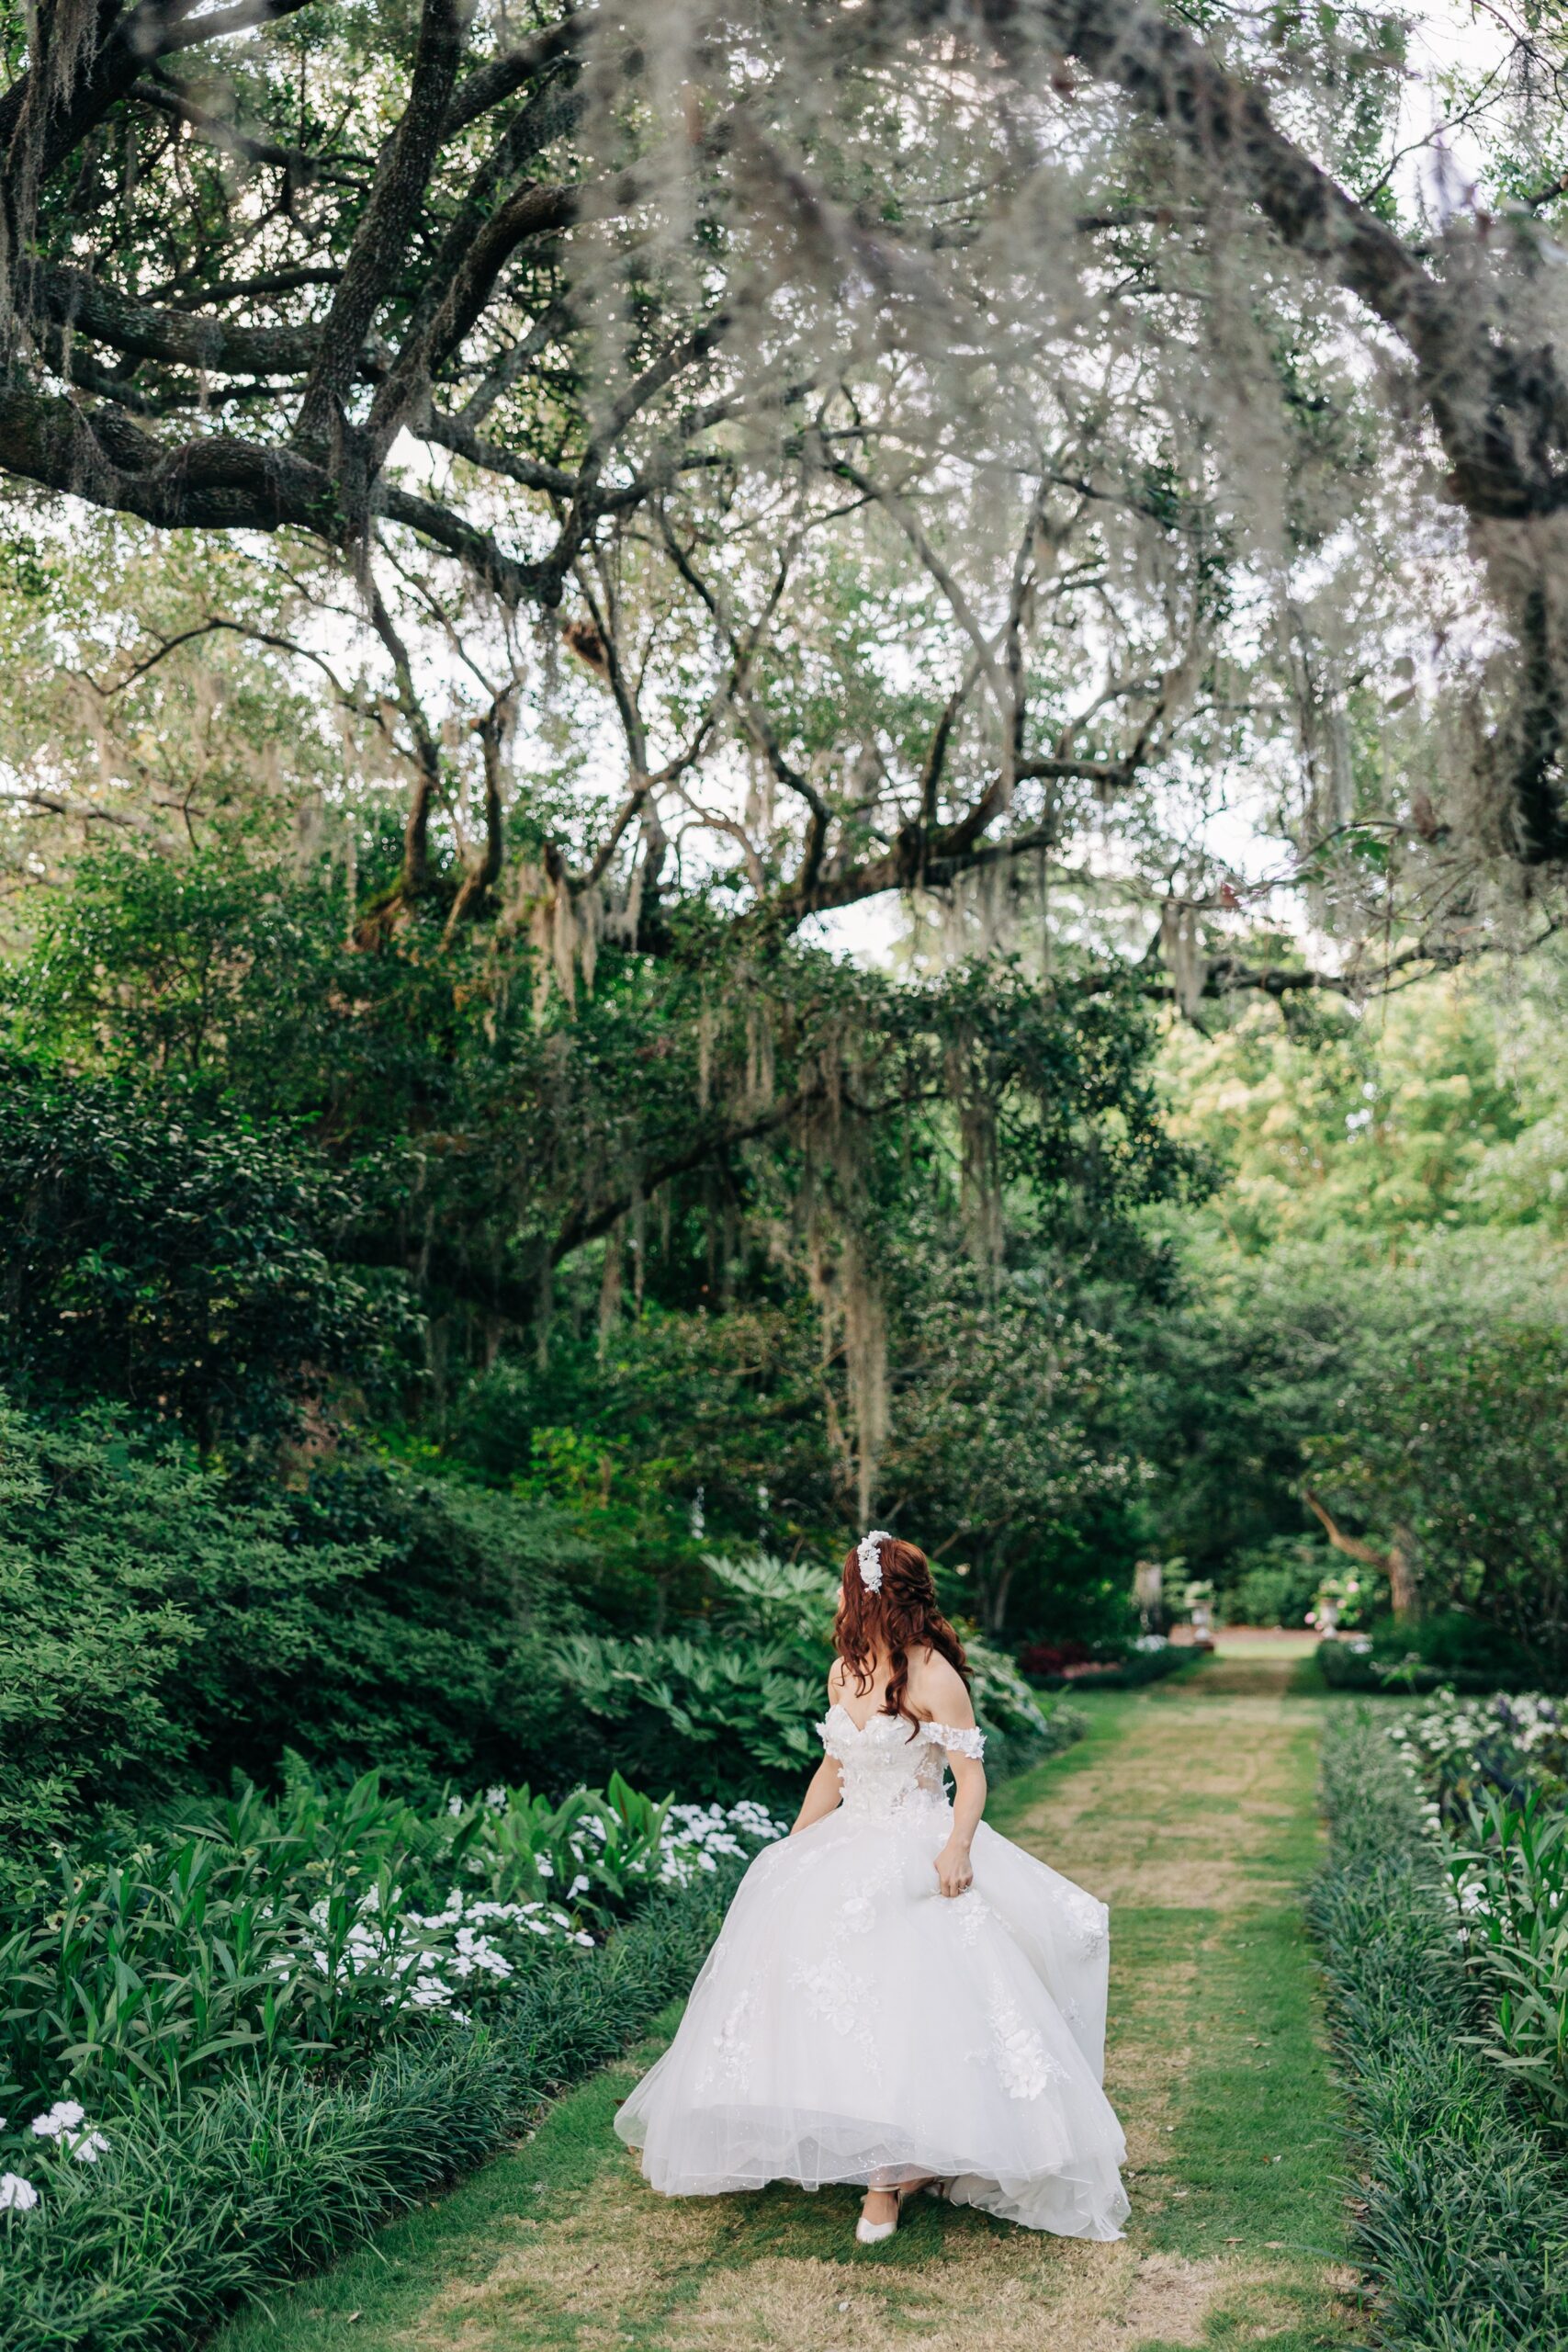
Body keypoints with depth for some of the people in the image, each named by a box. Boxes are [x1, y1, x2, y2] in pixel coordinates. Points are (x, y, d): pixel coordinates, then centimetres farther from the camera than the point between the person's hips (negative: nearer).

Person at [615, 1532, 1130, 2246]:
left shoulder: (933, 1675, -12)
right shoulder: (844, 1672, 9)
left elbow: (971, 1775, -13)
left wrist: (957, 1846, -29)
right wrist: (789, 1851, 18)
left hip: (916, 1857, -7)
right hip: (845, 1852, 7)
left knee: (901, 1994, -17)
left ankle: (888, 2177, -7)